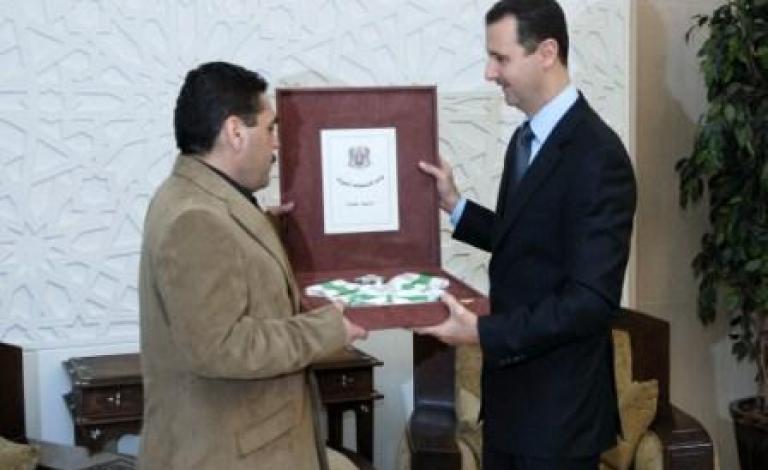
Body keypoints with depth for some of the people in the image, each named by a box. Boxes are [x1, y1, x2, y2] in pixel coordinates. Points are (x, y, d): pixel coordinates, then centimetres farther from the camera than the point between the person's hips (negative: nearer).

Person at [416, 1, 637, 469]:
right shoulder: (526, 138, 8)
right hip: (510, 385, 8)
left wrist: (485, 332, -26)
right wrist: (455, 205, 7)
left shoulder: (597, 156, -21)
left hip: (559, 402, -8)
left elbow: (593, 300, -24)